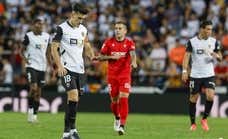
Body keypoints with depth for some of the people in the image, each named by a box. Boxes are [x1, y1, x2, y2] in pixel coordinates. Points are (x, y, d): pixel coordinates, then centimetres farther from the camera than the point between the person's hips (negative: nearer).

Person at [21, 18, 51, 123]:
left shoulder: (46, 36, 9)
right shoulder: (28, 36, -5)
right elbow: (22, 51, 2)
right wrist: (25, 59, -16)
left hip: (42, 67, 5)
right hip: (31, 66, -5)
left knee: (38, 92, 6)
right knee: (33, 88, -21)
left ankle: (34, 115, 14)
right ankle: (30, 109, -3)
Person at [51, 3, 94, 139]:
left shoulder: (83, 30, 12)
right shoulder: (62, 28, -6)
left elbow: (86, 47, 22)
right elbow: (54, 48, -7)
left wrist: (92, 56, 0)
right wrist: (60, 66, -16)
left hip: (79, 69, 6)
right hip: (67, 68, -6)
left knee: (74, 100, 7)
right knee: (73, 96, -20)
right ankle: (72, 128, -15)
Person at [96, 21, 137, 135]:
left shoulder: (129, 43, -2)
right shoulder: (108, 42, 2)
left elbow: (132, 54, -20)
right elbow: (100, 57, 5)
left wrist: (133, 62, -42)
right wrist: (112, 57, -12)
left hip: (125, 75, -2)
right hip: (112, 75, 2)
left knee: (123, 99, -14)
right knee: (114, 100, 7)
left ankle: (122, 126, -14)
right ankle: (117, 118, 38)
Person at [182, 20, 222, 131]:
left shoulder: (214, 42, 4)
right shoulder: (192, 42, -3)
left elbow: (220, 58, 8)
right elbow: (187, 56, -5)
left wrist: (215, 55, -15)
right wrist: (185, 71, -16)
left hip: (209, 74, 1)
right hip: (195, 75, -1)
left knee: (210, 96, -15)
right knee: (193, 99, 2)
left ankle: (204, 119, 5)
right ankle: (193, 123, 15)